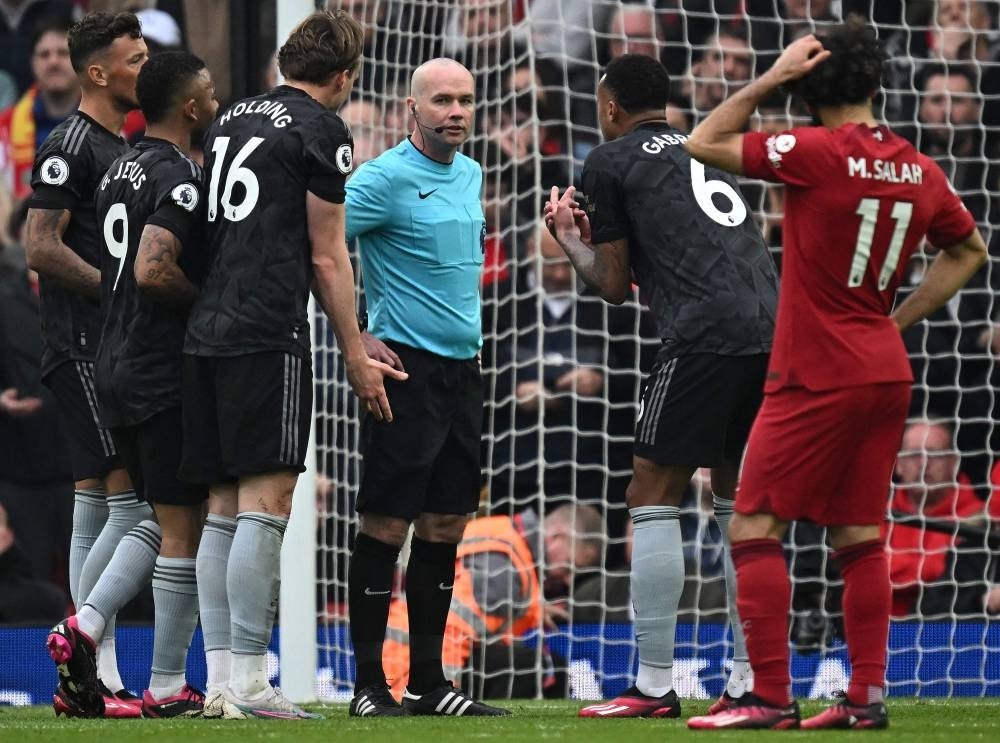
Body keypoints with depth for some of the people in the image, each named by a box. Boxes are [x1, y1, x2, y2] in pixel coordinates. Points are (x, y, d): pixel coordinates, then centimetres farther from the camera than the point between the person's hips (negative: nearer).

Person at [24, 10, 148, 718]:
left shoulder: (123, 148, 20)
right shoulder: (71, 145, -9)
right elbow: (42, 248, -16)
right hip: (86, 348, -10)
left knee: (97, 506, 8)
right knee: (135, 502, -14)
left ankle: (98, 679, 8)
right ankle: (79, 633, -8)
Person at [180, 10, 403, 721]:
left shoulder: (231, 118, 19)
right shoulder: (321, 128, -2)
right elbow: (328, 259, -2)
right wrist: (355, 356, 4)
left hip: (208, 332, 8)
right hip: (270, 335, -8)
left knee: (225, 508, 9)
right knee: (266, 501, -9)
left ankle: (220, 680, 7)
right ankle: (249, 683, -14)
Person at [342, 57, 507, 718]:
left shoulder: (471, 175, 14)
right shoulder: (385, 178, -11)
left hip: (462, 367, 8)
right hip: (406, 367, -8)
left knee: (446, 526, 9)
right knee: (387, 525, -6)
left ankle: (429, 682, 15)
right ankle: (370, 685, -2)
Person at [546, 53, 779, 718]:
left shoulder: (611, 162, 9)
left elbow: (615, 287, 11)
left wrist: (572, 242, 29)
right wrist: (596, 236, 37)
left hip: (704, 335, -6)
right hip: (775, 324, 7)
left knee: (653, 496, 2)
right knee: (738, 498, 16)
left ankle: (654, 686, -2)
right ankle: (751, 681, 12)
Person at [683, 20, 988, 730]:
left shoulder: (818, 154, -15)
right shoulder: (921, 172, 5)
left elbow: (705, 143, -7)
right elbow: (969, 251, 22)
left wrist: (772, 78, -4)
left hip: (817, 378, -7)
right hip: (885, 373, 7)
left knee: (754, 526, -4)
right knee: (860, 536, 13)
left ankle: (771, 697, -10)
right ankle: (867, 694, 10)